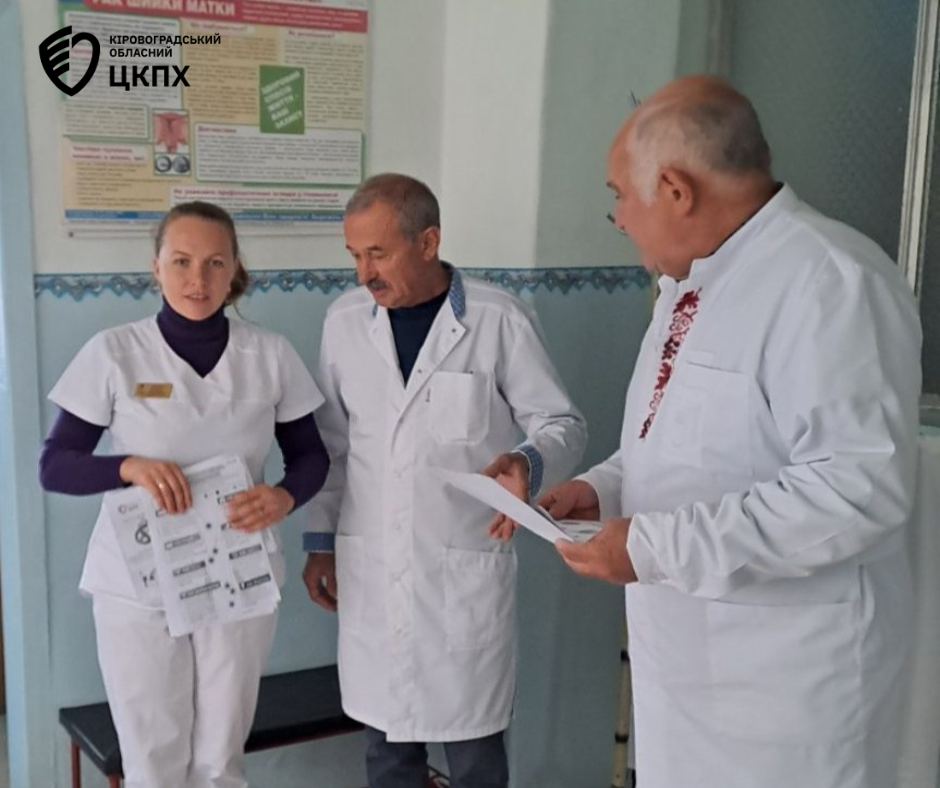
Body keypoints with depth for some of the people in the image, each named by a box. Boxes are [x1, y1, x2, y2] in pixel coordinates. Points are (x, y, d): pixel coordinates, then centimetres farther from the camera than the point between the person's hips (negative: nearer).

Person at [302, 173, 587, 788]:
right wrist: (321, 540, 12)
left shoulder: (499, 320, -11)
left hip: (466, 564, -3)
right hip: (370, 564, 4)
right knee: (387, 737, 15)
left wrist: (528, 462, -27)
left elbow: (563, 424, -5)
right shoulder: (345, 321, 3)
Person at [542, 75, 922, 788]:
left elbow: (859, 485, -28)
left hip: (781, 680, -8)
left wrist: (655, 546, -25)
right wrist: (605, 488, 3)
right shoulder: (690, 281, 10)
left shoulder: (829, 281, -21)